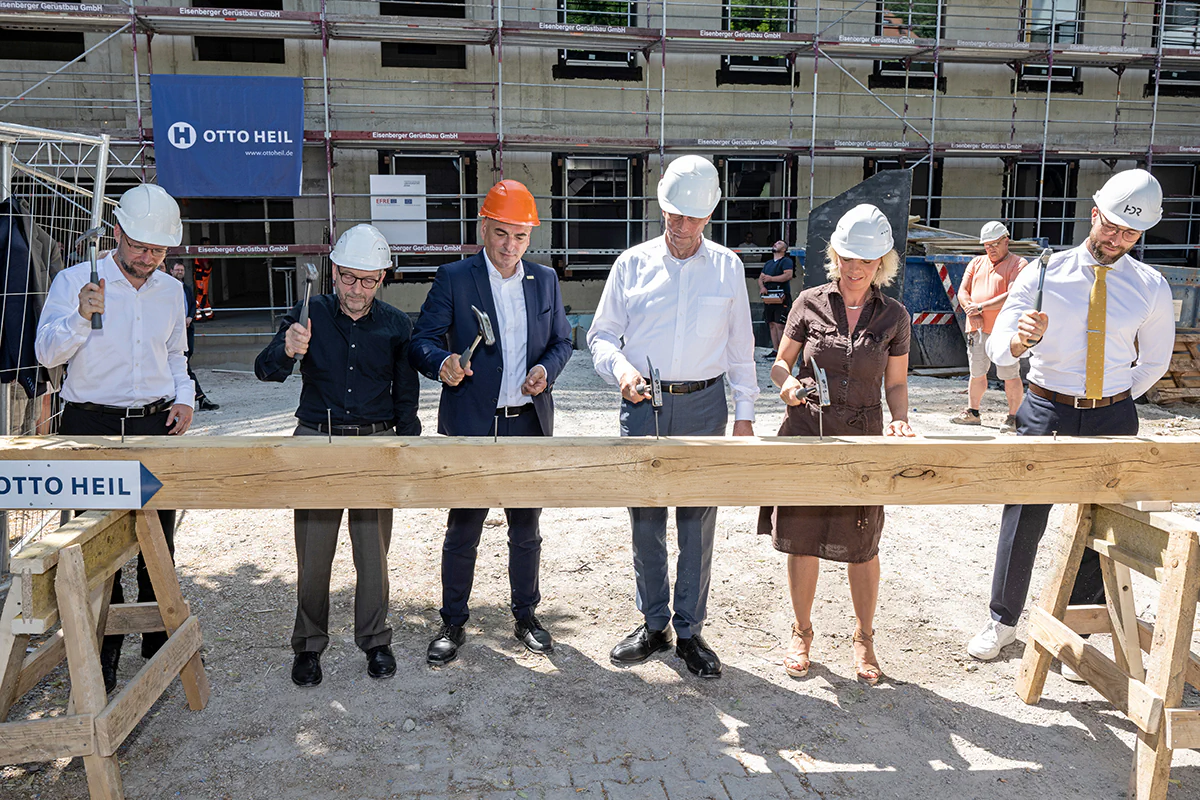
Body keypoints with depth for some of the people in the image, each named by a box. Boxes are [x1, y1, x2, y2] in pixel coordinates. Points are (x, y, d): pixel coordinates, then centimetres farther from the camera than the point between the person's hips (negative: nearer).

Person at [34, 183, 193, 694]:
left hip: (157, 425, 3)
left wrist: (184, 398, 5)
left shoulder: (171, 291, 9)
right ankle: (103, 655, 12)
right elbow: (47, 353, -6)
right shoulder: (73, 281, -3)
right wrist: (82, 316, -23)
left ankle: (160, 640, 24)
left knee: (159, 541, 9)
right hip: (92, 426, -3)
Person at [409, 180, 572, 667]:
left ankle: (526, 616, 30)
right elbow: (423, 341, -6)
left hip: (529, 424, 3)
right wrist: (442, 362, -28)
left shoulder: (545, 280, 9)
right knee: (463, 529, 4)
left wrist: (546, 369, -6)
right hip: (472, 425, -3)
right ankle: (453, 624, 19)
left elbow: (562, 340, 15)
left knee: (526, 528, 14)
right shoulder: (453, 279, -2)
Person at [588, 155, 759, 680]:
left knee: (698, 523, 5)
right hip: (643, 403, 0)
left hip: (703, 405, 0)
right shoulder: (633, 263, 3)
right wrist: (619, 365, -15)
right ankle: (653, 626, 24)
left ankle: (690, 632, 19)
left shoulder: (727, 267, 5)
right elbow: (601, 334, 7)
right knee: (645, 520, 8)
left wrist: (744, 414, 5)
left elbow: (740, 347, 8)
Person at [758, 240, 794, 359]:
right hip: (768, 298, 7)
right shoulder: (768, 263, 24)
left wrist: (771, 278, -13)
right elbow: (760, 278, 19)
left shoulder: (786, 261, 0)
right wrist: (762, 287, -3)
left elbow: (788, 275, -16)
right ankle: (775, 350, 9)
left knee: (779, 325, -12)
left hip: (781, 299, -7)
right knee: (771, 325, 5)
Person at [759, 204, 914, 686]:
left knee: (861, 546, 7)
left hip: (864, 439, 0)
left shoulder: (894, 317, 4)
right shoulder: (810, 303, 1)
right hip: (807, 433, 0)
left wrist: (899, 421, -9)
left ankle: (864, 638, 28)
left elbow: (896, 384, 10)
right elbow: (780, 364, 7)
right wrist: (787, 383, -15)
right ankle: (802, 632, 26)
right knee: (802, 540, 6)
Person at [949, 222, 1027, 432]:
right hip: (977, 328, 5)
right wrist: (971, 311, -8)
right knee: (977, 373, 14)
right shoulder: (977, 263, 16)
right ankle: (972, 412, 25)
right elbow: (962, 291, 10)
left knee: (1010, 375, -2)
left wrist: (981, 306, -16)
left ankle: (1013, 417, 6)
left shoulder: (1018, 264, -2)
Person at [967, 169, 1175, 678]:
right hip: (1045, 411, -1)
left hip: (1111, 417, 2)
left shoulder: (1151, 288, 1)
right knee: (1023, 522, 2)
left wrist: (1117, 401, 8)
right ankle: (1003, 622, 20)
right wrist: (1021, 339, -31)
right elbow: (997, 348, -10)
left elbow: (1154, 361, 14)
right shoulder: (1045, 273, -5)